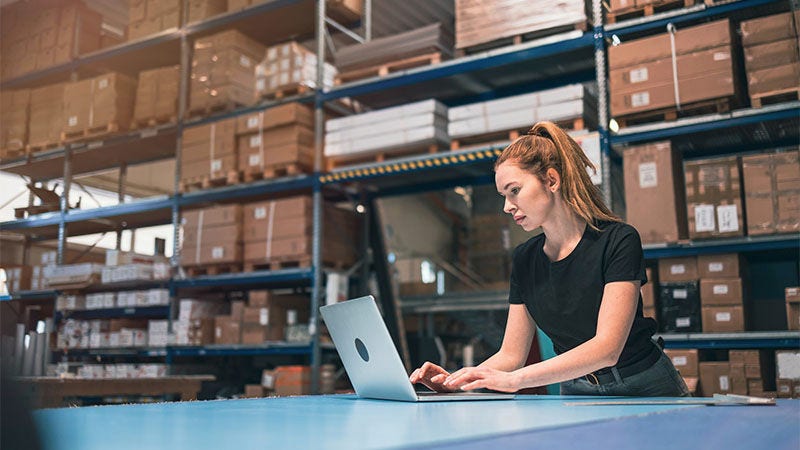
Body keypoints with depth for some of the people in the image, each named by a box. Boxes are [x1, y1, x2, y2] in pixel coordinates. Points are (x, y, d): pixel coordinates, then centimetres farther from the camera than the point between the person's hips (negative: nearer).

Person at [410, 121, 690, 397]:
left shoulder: (618, 241, -13)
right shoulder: (524, 259, 3)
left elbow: (607, 347, -24)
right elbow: (511, 354, 5)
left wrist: (514, 380, -33)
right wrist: (456, 381, -14)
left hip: (645, 393, -3)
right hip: (576, 395, 4)